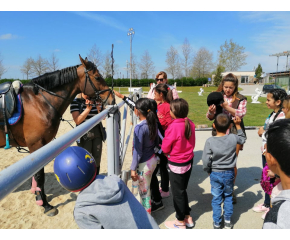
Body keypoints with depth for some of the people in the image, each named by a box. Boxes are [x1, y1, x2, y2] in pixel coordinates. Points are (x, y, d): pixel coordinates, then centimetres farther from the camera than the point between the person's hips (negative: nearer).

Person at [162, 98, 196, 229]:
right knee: (182, 190, 23)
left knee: (177, 193, 11)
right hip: (189, 161, 7)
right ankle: (188, 218, 38)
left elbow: (165, 148, -15)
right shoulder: (190, 124, -5)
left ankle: (180, 222, 30)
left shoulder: (173, 127, -26)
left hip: (177, 164, -7)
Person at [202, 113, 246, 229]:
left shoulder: (210, 141, -20)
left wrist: (208, 171, 1)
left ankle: (217, 223, 26)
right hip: (229, 173, 2)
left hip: (215, 174, -2)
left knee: (216, 199, 13)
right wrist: (238, 125, 12)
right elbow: (243, 139, 10)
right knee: (228, 196, 22)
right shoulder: (233, 138, -15)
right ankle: (228, 221, 32)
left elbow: (206, 160, -17)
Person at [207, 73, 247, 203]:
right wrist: (211, 111, -22)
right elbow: (210, 117, 1)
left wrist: (226, 107, -29)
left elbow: (241, 113, -16)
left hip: (234, 134, -1)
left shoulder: (241, 99, 1)